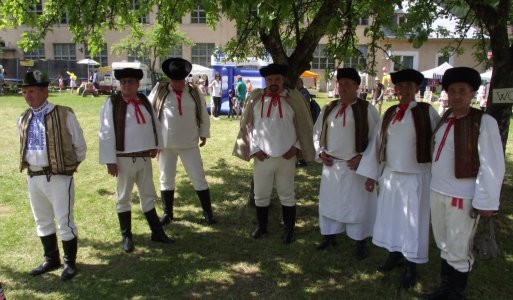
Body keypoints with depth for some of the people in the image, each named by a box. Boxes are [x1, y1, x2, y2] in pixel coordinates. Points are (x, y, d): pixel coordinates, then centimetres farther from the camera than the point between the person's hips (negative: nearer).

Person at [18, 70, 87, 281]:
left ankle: (70, 263, 20)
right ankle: (51, 260, 35)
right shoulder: (24, 119, 8)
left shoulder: (64, 115, -11)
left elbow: (80, 146, -3)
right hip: (33, 177, 7)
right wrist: (29, 168, 14)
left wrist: (70, 165, 5)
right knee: (42, 221, 18)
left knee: (64, 221, 3)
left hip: (59, 177, -6)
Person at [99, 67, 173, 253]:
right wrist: (110, 160, -14)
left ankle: (157, 232, 26)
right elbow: (106, 133, -11)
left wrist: (155, 145, 10)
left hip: (145, 158, 5)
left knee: (149, 196, 14)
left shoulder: (144, 101, 6)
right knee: (124, 198, 9)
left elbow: (155, 124, 17)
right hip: (124, 159, -5)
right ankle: (126, 236, 22)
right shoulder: (112, 103, -10)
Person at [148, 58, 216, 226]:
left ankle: (208, 212, 15)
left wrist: (204, 133, 10)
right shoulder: (159, 91, -2)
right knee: (166, 179, 12)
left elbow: (203, 114, 9)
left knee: (198, 178, 2)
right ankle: (167, 213, 28)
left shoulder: (194, 92, 1)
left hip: (189, 143, 0)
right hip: (165, 143, 0)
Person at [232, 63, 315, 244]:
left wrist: (296, 147, -6)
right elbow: (247, 126, 4)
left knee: (287, 195, 10)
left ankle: (289, 229, 25)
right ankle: (261, 226, 31)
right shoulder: (256, 98, 0)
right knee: (261, 195, 11)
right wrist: (254, 149, -3)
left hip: (286, 157, -1)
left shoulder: (293, 98, -2)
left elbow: (304, 126, 2)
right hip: (262, 157, 1)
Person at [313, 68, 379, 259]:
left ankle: (360, 242, 22)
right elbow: (317, 132, 15)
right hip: (331, 165, 5)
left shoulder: (367, 109, -7)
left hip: (356, 165, -4)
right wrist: (320, 152, 2)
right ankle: (330, 236, 31)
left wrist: (363, 156, -13)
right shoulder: (328, 108, 6)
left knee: (357, 204, 5)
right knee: (329, 201, 14)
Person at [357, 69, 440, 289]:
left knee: (412, 222, 6)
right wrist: (371, 174, 5)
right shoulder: (389, 114, 5)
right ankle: (394, 256, 35)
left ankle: (410, 267, 21)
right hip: (390, 175, 4)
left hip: (416, 177, -4)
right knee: (391, 218, 15)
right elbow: (376, 143, 6)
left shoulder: (427, 112, -7)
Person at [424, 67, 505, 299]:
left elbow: (492, 166, -15)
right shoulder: (444, 119, 6)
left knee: (458, 251, 8)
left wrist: (486, 201, -17)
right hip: (437, 191, 6)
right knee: (444, 245, 19)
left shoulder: (484, 122, -13)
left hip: (463, 196, -6)